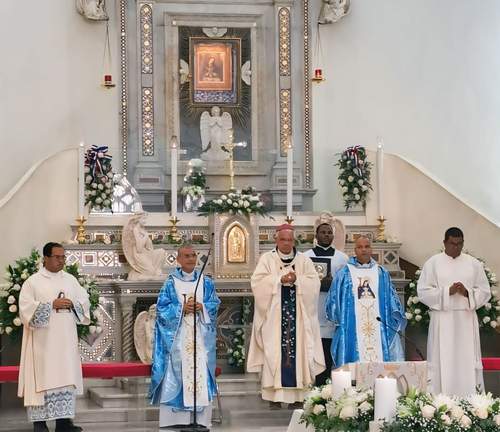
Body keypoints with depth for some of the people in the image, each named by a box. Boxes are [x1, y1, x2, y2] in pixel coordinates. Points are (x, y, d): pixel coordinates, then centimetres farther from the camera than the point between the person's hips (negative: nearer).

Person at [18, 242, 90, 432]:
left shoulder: (70, 280, 12)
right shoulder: (33, 281, -2)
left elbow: (85, 301, 12)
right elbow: (26, 308, -11)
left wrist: (72, 304, -9)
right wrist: (52, 305, -17)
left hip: (66, 339, 5)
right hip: (43, 341, -5)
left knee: (66, 378, 2)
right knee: (43, 378, -5)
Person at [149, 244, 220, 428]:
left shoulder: (206, 282, 9)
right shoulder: (171, 283, 2)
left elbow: (214, 305, 6)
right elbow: (162, 308, -2)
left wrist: (201, 307, -13)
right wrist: (181, 308, -15)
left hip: (200, 335, 2)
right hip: (177, 336, -2)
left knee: (201, 372, -3)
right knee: (176, 373, -5)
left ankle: (200, 418, 0)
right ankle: (175, 418, -2)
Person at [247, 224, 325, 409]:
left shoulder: (304, 260, 11)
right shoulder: (267, 259, 7)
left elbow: (314, 283, 0)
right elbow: (258, 282, -7)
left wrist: (297, 280, -16)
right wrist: (279, 280, -17)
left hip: (298, 317, 2)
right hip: (273, 316, -1)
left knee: (297, 351, -3)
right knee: (275, 352, -6)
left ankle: (295, 396, 1)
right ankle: (274, 397, -4)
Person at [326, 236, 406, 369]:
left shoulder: (382, 273, 14)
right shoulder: (344, 274, 7)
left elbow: (392, 298, 14)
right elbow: (334, 299, 9)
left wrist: (393, 321, 6)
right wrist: (338, 320, 0)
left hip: (378, 329, 2)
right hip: (352, 331, -2)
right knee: (354, 366, -7)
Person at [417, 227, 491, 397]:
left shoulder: (474, 264, 9)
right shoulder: (433, 263, 4)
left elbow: (485, 292, 9)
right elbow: (423, 291, -2)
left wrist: (467, 293, -11)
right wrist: (447, 291, -14)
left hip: (466, 321, 2)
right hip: (442, 320, -2)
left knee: (468, 363, 0)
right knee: (443, 364, -4)